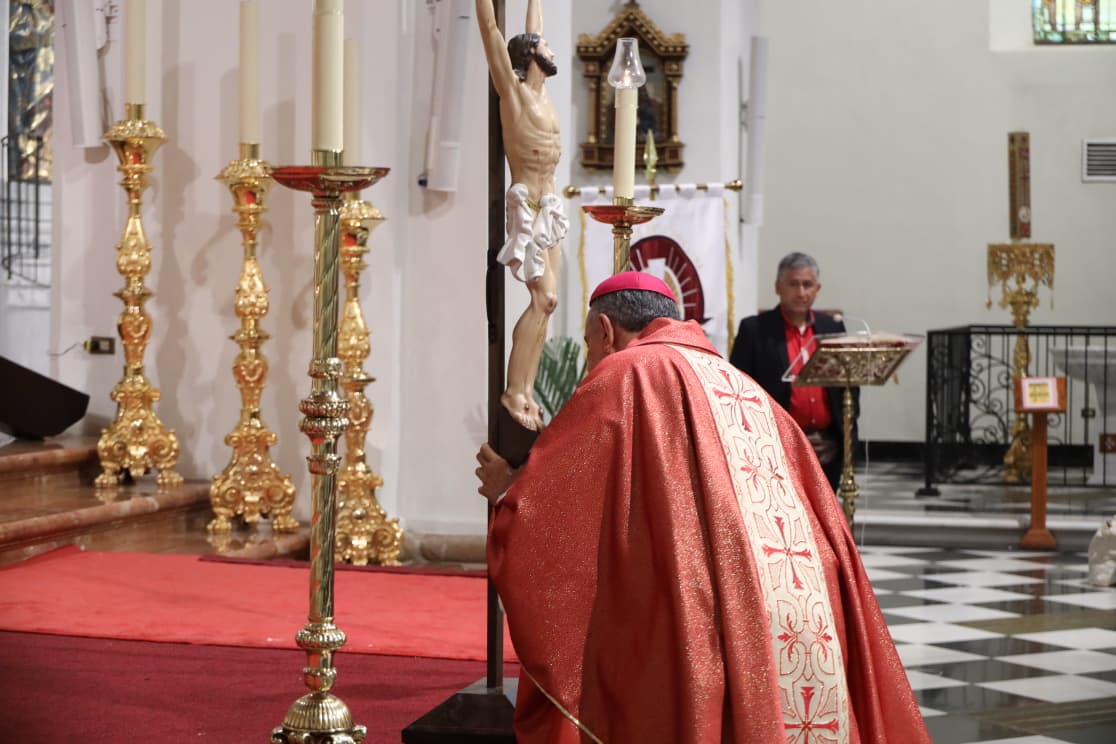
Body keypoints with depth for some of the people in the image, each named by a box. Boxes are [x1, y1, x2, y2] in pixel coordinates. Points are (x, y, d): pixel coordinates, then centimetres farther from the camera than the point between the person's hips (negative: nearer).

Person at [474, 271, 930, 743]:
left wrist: (506, 488, 26)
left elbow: (539, 506, 4)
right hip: (808, 632, 7)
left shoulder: (627, 374, 6)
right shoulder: (747, 390, 25)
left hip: (701, 643, -6)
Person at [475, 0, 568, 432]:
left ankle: (527, 390, 4)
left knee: (545, 301, 2)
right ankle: (513, 392, -11)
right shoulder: (512, 87, -4)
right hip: (527, 205, -8)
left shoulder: (540, 91, 15)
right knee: (544, 297, -14)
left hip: (550, 206, 8)